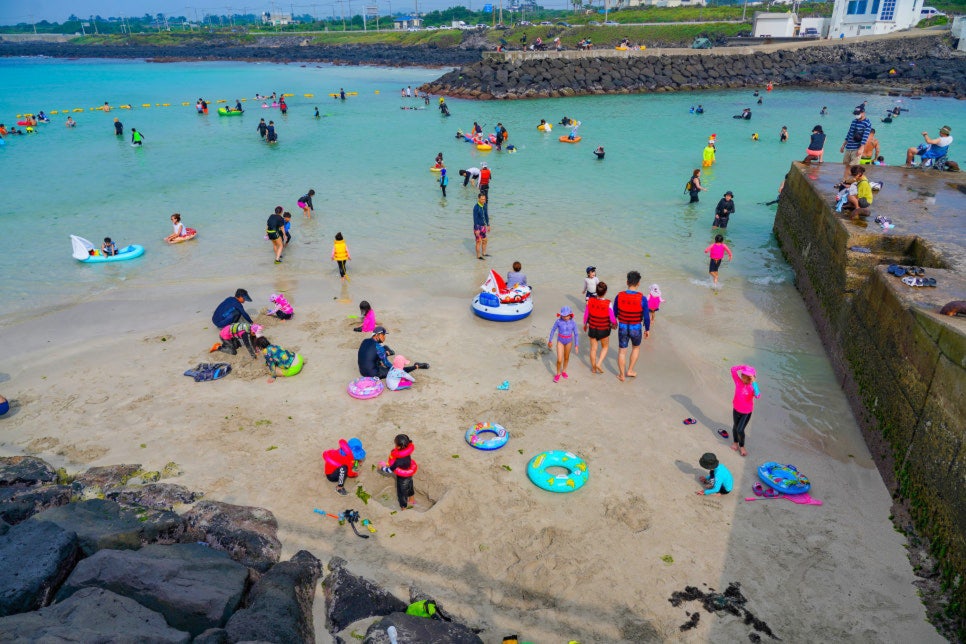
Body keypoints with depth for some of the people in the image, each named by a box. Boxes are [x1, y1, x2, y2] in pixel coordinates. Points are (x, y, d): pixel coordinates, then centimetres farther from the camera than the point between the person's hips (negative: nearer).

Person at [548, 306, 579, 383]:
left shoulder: (573, 323, -14)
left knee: (566, 357, 20)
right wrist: (550, 340, 3)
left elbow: (576, 334, -4)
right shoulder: (559, 321, -19)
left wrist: (576, 345, -3)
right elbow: (553, 330, -5)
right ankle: (558, 374, 20)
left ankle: (564, 371, 45)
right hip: (560, 341, -2)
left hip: (569, 341, 2)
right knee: (559, 360, -6)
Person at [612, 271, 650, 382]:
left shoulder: (619, 296, -13)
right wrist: (647, 329, 4)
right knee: (636, 348, 26)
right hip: (636, 328, -1)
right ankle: (630, 371, 29)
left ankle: (622, 375, 24)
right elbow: (646, 317, -13)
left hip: (622, 327, 1)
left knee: (622, 351, 14)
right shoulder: (642, 298, -19)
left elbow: (614, 313, -1)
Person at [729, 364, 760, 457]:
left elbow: (758, 396, -46)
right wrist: (743, 367, -26)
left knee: (740, 430, -3)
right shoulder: (738, 381, -16)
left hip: (747, 412, -3)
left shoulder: (752, 387, -25)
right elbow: (733, 369, -19)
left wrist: (754, 382, -46)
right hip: (736, 409, 3)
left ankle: (742, 446, 25)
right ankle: (735, 442, 48)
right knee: (735, 426, 22)